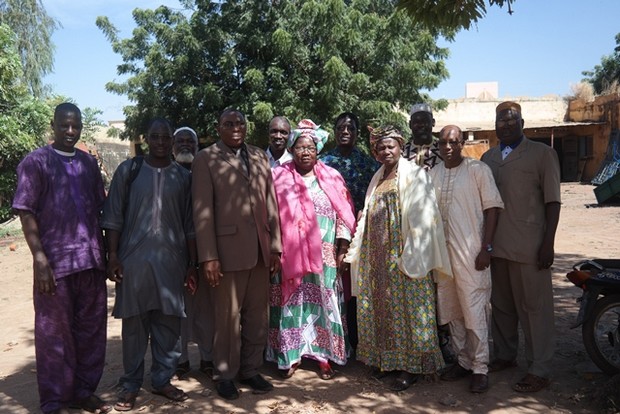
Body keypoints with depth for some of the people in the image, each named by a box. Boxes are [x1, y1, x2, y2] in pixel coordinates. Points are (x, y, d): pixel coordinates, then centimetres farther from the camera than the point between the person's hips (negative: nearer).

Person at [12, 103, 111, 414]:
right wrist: (40, 259, -15)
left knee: (91, 329, 11)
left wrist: (107, 252, 10)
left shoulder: (89, 163, 11)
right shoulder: (35, 162, -2)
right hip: (55, 261, -4)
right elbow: (26, 213, -7)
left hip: (92, 259, 5)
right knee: (55, 332, 7)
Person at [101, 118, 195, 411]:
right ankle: (130, 385, 18)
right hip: (133, 257, -1)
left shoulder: (183, 176, 7)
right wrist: (112, 256, -5)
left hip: (171, 259, 2)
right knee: (134, 323, 6)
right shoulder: (128, 170, 3)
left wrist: (192, 263, 4)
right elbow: (113, 215, 2)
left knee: (169, 322, 6)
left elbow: (190, 223, 7)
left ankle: (162, 380, 20)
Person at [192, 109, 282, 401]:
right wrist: (208, 256, -13)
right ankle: (225, 375, 23)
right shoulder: (206, 159, 1)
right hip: (227, 250, -4)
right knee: (227, 318, 7)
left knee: (257, 317, 11)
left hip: (260, 250, 4)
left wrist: (275, 246, 7)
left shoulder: (259, 157, 14)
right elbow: (202, 210, -6)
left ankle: (250, 370, 27)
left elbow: (270, 203, 12)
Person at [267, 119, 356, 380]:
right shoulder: (279, 177, 4)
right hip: (290, 255, -1)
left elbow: (344, 213, 5)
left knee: (324, 303, 6)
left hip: (324, 257, 1)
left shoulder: (331, 178, 6)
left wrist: (343, 246, -2)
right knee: (291, 302, 5)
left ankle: (325, 356, 17)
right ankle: (290, 355, 17)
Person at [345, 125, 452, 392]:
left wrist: (412, 256, -19)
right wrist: (356, 249, 11)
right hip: (377, 256, 7)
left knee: (406, 307, 0)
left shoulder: (414, 175, -5)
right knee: (380, 306, 11)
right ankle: (386, 358, 24)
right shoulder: (377, 178, 15)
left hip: (403, 256, -6)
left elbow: (422, 217, -12)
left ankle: (411, 365, 11)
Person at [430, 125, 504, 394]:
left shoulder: (478, 170, -5)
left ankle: (480, 368, 11)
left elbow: (492, 208, -6)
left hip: (471, 252, -5)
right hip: (442, 251, 5)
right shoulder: (433, 173, 9)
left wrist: (486, 248, -11)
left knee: (474, 312, -2)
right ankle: (463, 361, 28)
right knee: (451, 311, 13)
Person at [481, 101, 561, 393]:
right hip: (496, 246, 5)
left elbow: (552, 201, -4)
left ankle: (539, 371, 10)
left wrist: (548, 244, -11)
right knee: (501, 305, 14)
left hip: (528, 247, -5)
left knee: (535, 308, 0)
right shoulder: (488, 158, 14)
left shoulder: (542, 153, 0)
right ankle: (504, 355, 30)